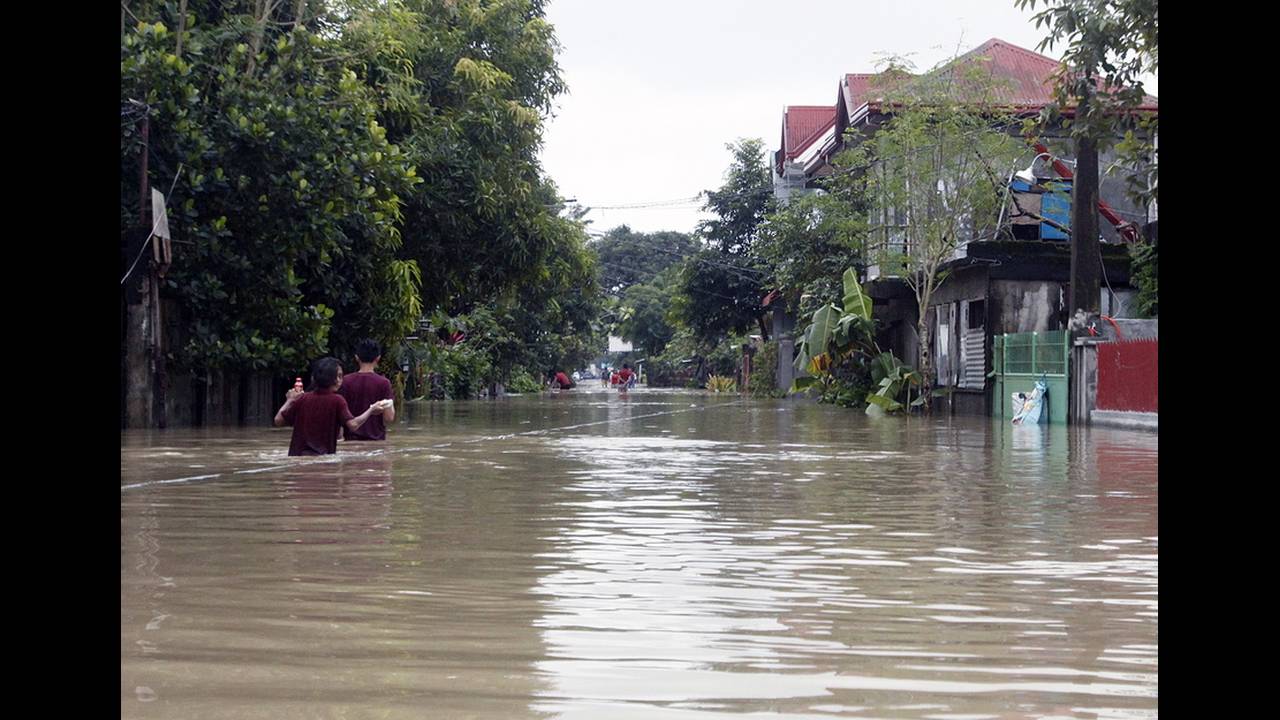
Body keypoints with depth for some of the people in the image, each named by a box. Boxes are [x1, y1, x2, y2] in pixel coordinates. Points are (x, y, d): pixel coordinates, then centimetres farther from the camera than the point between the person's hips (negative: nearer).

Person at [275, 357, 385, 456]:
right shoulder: (337, 400, -7)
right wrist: (371, 411, -4)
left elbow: (278, 420, 5)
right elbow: (352, 424, -16)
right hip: (325, 456, -3)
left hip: (297, 454, 3)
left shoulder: (303, 399, 3)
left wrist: (290, 400, 20)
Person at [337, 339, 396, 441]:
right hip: (376, 439, -2)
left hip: (352, 440, 2)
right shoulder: (383, 383, -7)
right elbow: (389, 418, -10)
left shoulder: (346, 381, -3)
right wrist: (391, 405, 9)